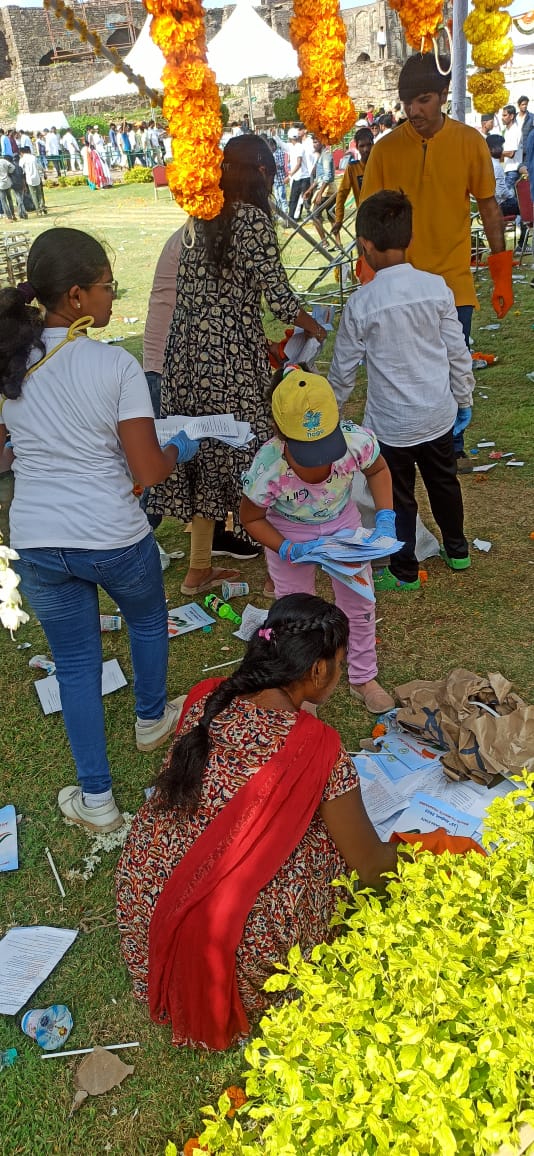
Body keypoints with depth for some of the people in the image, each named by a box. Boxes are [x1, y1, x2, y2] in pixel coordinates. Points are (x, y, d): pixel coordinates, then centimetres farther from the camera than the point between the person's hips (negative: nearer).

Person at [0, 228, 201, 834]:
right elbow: (148, 469, -14)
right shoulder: (116, 365, -15)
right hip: (114, 540, -3)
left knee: (74, 663, 17)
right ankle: (151, 720, 51)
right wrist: (180, 449, 6)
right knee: (148, 621, 29)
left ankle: (96, 798, 25)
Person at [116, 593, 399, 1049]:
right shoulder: (318, 747, -20)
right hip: (234, 941, -5)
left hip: (142, 899, 6)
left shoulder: (205, 699, -4)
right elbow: (370, 866, -7)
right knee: (332, 842, 11)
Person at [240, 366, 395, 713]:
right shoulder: (268, 469, -38)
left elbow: (378, 470, -7)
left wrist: (385, 518, -20)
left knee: (360, 603, 14)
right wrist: (290, 551, -29)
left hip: (343, 522, 3)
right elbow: (251, 519, -17)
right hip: (289, 534, -2)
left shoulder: (357, 440, -33)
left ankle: (363, 679, 39)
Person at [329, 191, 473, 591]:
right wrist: (464, 400, 14)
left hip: (392, 422, -4)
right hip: (439, 412, 4)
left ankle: (404, 572, 25)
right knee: (444, 482, 23)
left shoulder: (361, 304, -15)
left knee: (399, 497, 11)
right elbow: (458, 353, -1)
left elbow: (344, 369, -5)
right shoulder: (437, 287, -7)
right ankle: (457, 550, 42)